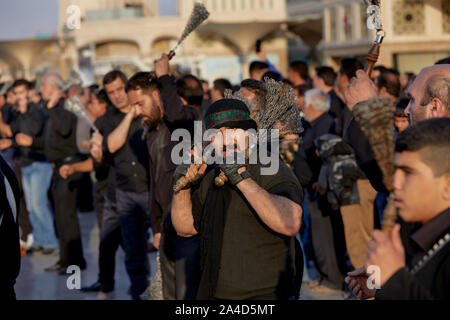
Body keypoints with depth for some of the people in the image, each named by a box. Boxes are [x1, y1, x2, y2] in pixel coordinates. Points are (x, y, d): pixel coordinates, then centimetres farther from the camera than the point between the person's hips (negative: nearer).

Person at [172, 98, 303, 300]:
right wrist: (183, 185, 0)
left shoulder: (272, 172, -14)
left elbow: (290, 224, -31)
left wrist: (242, 179, -29)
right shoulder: (213, 178, 10)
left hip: (260, 293, -7)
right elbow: (185, 228, 17)